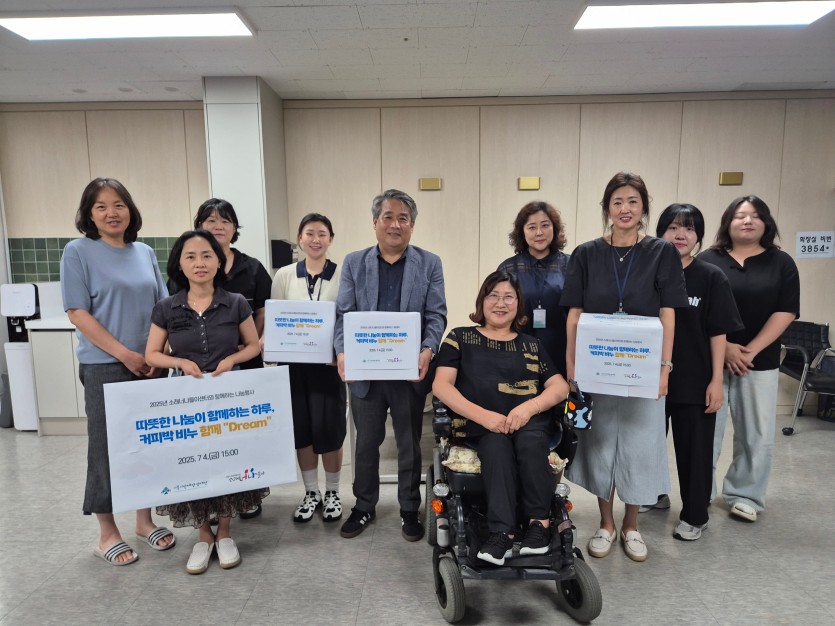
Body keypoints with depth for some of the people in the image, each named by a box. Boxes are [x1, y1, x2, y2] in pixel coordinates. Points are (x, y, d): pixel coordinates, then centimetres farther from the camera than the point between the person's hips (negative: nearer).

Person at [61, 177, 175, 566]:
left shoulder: (145, 252, 9)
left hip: (149, 366, 4)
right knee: (107, 446, 5)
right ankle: (107, 532, 21)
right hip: (104, 367, -4)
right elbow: (78, 313, -9)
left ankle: (145, 519, 27)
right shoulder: (78, 252, -4)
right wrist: (125, 354, -15)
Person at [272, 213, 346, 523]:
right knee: (301, 429, 9)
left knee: (329, 429, 2)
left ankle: (332, 493, 24)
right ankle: (311, 493, 28)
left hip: (329, 363, -2)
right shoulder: (284, 275, 5)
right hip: (294, 363, 3)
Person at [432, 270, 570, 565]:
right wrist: (484, 415, -18)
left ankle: (539, 522, -17)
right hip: (483, 426, -1)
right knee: (497, 445, -33)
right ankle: (502, 531, -31)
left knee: (528, 440, -31)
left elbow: (561, 387, 7)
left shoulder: (532, 345, 17)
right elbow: (441, 386, -3)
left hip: (531, 421, 2)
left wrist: (528, 407, -15)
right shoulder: (460, 338, 10)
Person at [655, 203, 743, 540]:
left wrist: (716, 381, -8)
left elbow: (718, 333, -4)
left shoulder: (711, 277, -4)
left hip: (695, 382, -2)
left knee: (694, 449, 9)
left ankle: (694, 516, 27)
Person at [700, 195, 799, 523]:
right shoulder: (708, 260, 2)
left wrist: (750, 350, -12)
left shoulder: (781, 263, 6)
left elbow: (786, 312, -2)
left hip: (760, 361, 1)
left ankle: (745, 495, 22)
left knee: (757, 433, 6)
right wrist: (724, 346, -12)